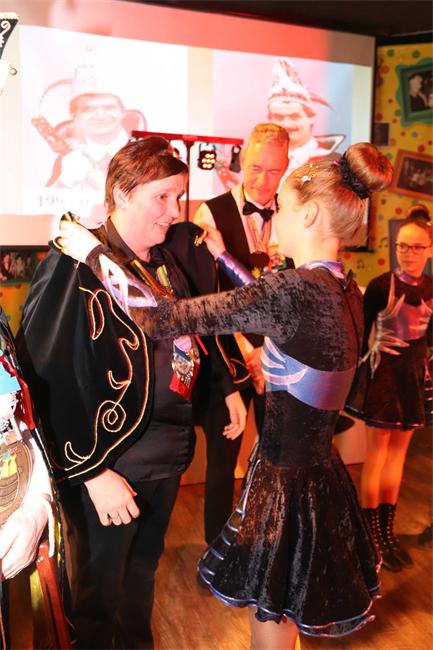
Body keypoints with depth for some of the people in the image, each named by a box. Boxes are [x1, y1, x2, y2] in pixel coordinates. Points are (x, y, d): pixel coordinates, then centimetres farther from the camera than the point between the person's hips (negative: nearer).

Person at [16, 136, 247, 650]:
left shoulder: (172, 255, 1)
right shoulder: (76, 269, -19)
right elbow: (52, 377, -21)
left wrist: (229, 385, 12)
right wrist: (93, 473, -20)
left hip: (168, 447, 6)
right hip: (113, 460, -6)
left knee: (144, 567, 25)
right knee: (101, 582, 15)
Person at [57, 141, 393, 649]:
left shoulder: (297, 288, -26)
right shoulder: (346, 291, 0)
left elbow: (164, 318, -26)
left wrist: (93, 254, -15)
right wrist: (223, 255, 22)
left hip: (287, 480, -8)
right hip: (320, 471, 8)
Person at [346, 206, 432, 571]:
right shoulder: (381, 285, -12)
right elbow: (360, 334, -9)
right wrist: (354, 376, -10)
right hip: (384, 372, -5)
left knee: (399, 450, 13)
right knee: (377, 451, 3)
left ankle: (388, 530, 26)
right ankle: (372, 533, 17)